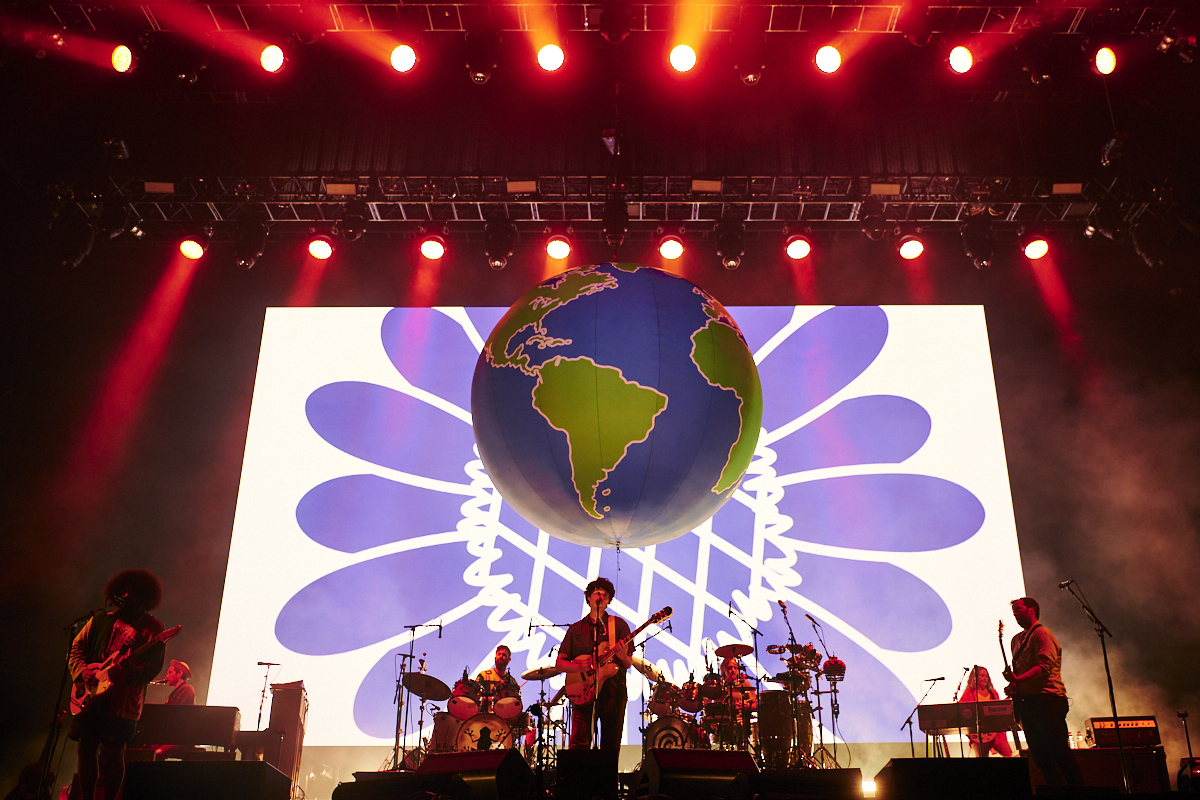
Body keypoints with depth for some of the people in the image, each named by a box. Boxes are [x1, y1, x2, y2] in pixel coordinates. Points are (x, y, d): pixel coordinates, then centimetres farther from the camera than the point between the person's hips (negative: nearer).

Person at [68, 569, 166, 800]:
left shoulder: (152, 628, 2)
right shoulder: (101, 620, 14)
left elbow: (153, 667, -4)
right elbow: (77, 647, 17)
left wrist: (127, 672, -21)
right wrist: (81, 670, -3)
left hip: (123, 700, -4)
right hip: (92, 696, 4)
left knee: (112, 752, -10)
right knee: (86, 749, 5)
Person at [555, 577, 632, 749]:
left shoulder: (619, 625, 9)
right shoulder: (576, 629, 13)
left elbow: (629, 664, 6)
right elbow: (559, 662, 11)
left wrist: (623, 657, -17)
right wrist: (579, 667, -9)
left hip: (613, 692, 0)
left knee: (611, 747, 0)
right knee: (579, 744, -11)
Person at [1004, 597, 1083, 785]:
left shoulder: (1041, 633, -5)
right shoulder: (1016, 639, 21)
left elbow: (1045, 667, -17)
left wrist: (1018, 680, -24)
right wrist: (1012, 686, 8)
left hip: (1047, 699, -9)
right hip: (1026, 702, 9)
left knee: (1060, 752, -11)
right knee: (1041, 757, 6)